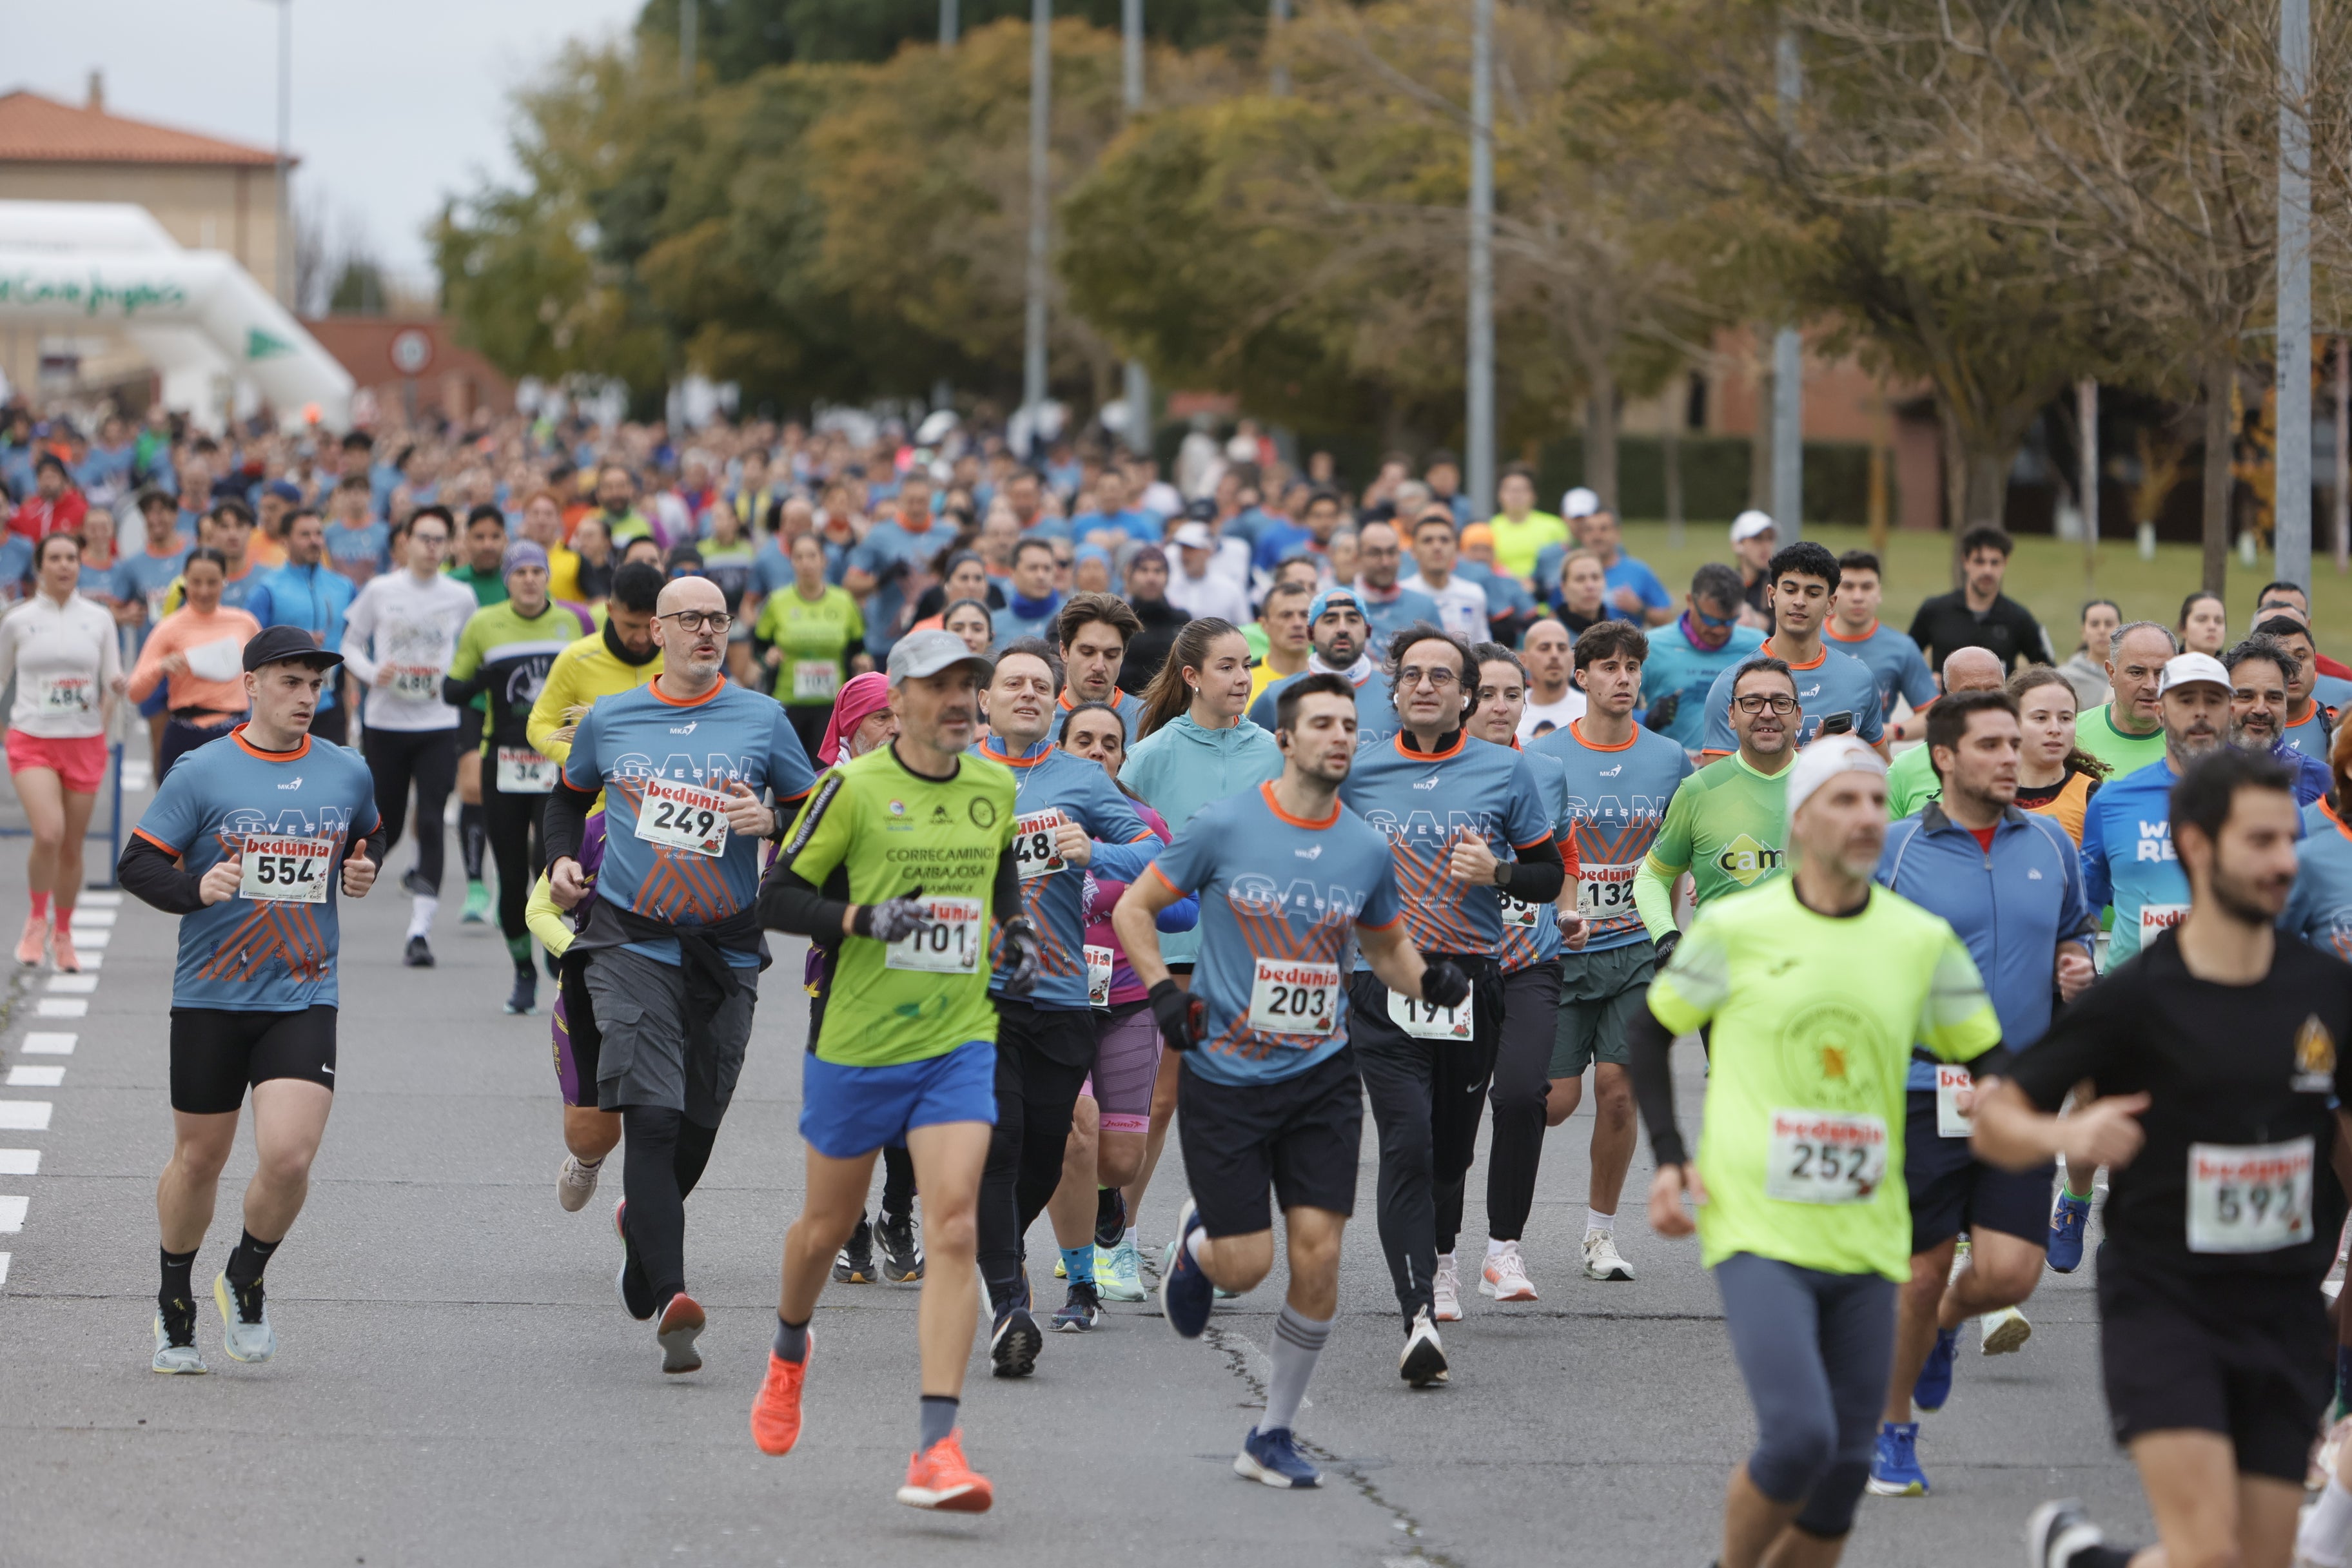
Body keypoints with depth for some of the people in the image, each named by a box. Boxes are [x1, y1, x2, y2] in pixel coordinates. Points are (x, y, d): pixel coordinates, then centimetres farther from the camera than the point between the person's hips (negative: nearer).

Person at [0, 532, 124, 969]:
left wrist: (118, 686, -14)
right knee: (48, 834, -21)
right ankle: (37, 920, 3)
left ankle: (63, 935, 24)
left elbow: (112, 681, 8)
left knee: (72, 846, 6)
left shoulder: (98, 619, 5)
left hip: (84, 742, 2)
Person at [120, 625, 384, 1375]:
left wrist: (364, 869, 4)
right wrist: (195, 889, -22)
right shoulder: (201, 774, -5)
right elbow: (136, 864, -4)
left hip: (304, 998, 1)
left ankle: (246, 1283, 12)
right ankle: (175, 1306, 32)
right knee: (199, 1159, 10)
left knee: (288, 1158, -15)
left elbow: (369, 836, 26)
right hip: (210, 998, -1)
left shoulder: (348, 774, 6)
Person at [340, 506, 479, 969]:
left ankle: (420, 932, -12)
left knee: (431, 824, -12)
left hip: (439, 726, 0)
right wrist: (372, 672, -11)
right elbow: (350, 644, 7)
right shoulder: (379, 592, 1)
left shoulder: (461, 597, 4)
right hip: (385, 723, 0)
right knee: (385, 828, 5)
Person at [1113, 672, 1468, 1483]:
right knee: (1246, 1264, -5)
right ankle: (1196, 1241, 35)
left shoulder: (1367, 849, 3)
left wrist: (1429, 980, -2)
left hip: (1323, 1075, 3)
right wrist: (1163, 992, -11)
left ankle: (1274, 1434, 9)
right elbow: (1133, 909, 3)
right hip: (1225, 1075, -3)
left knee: (1317, 1256, -7)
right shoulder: (1224, 828, -7)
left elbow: (1386, 945, 19)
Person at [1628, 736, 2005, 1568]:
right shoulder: (1736, 928, -2)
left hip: (1867, 1242, 4)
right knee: (1798, 1437, -19)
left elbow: (1989, 1056, 10)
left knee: (1844, 1469, 5)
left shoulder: (1923, 940, 5)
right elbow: (1651, 1031, 10)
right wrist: (1669, 1160, 0)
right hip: (1758, 1233, -4)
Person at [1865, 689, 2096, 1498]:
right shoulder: (1893, 849, -4)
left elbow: (2077, 931, 23)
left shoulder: (2050, 844, 8)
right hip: (1925, 1089, -3)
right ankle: (1893, 1432, 23)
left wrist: (2079, 968, 2)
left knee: (2010, 1273, -8)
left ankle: (1947, 1323, 29)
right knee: (1921, 1272, 2)